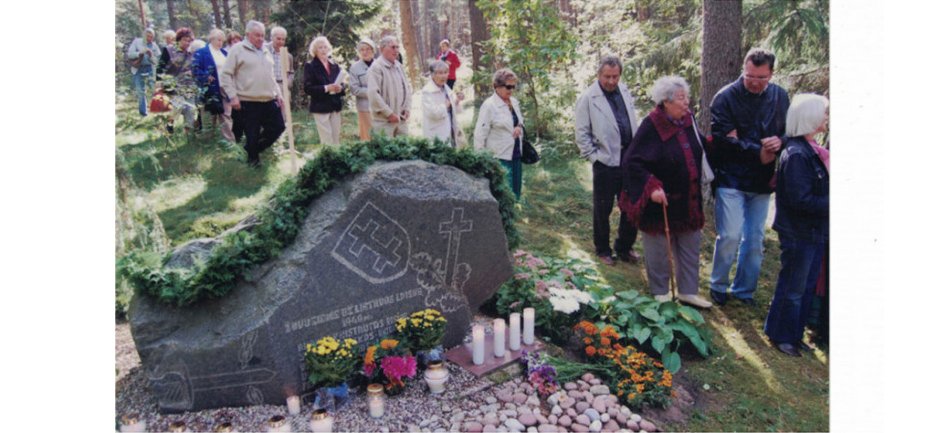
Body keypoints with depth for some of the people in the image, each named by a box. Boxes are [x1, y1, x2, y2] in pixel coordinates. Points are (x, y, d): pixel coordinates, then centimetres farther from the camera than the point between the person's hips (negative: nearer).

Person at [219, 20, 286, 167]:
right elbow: (226, 75, -6)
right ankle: (253, 158, 23)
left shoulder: (266, 52, 16)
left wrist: (278, 93, 14)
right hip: (248, 101, -6)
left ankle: (255, 148, 26)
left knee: (278, 127, 8)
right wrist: (232, 96, -12)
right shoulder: (238, 50, -4)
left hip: (269, 100, 6)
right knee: (252, 133, 1)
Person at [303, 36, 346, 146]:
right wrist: (326, 88, -22)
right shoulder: (310, 66, -2)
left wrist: (340, 88, -10)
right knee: (327, 142, -8)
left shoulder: (334, 65, 13)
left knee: (336, 140, 8)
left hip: (335, 106, 5)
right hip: (321, 107, -5)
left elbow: (342, 84, 14)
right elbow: (308, 88, -10)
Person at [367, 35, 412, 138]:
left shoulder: (399, 66, 12)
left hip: (402, 119, 7)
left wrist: (407, 108, 6)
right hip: (384, 121, -7)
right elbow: (373, 94, -21)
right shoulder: (376, 68, -13)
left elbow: (407, 87, 19)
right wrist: (389, 113, -17)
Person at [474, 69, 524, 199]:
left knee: (515, 195, 11)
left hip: (516, 156, 7)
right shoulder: (489, 105, -12)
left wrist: (520, 127, -1)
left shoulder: (515, 102, 9)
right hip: (500, 158, -7)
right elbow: (480, 134, -12)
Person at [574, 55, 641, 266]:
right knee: (602, 209, 8)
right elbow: (582, 133, -6)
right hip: (606, 161, -5)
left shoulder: (625, 91, 9)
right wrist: (594, 156, -10)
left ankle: (624, 248, 30)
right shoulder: (588, 98, -9)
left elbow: (633, 122, 16)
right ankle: (603, 250, 25)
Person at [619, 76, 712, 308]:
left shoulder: (688, 120, 1)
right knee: (659, 250, 9)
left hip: (689, 201, 7)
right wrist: (652, 187, -27)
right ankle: (660, 294, 27)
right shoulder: (651, 126, -18)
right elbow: (631, 162, -19)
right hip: (661, 202, -6)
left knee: (690, 248, 16)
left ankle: (688, 292, 32)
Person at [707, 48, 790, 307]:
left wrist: (780, 142, -11)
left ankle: (744, 289, 26)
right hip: (731, 180, -4)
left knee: (755, 239, 10)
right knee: (730, 236, -7)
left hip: (762, 181, 5)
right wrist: (758, 153, -16)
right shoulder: (726, 97, -9)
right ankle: (718, 286, 15)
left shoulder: (780, 97, 5)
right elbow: (723, 139, -15)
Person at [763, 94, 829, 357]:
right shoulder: (797, 155, -22)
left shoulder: (811, 150, 8)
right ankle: (781, 335, 22)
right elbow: (801, 200, -24)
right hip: (799, 234, -9)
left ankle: (794, 334, 32)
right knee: (793, 288, 5)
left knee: (807, 286, 18)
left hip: (815, 232, 9)